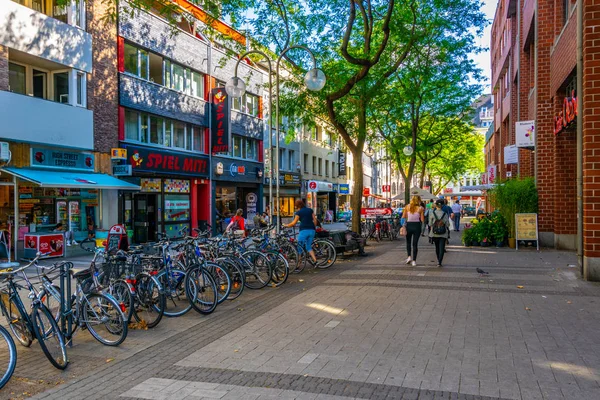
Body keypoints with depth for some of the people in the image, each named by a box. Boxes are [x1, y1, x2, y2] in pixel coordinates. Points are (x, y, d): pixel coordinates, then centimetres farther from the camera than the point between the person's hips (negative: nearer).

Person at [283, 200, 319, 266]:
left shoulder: (298, 212, 1)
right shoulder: (310, 210, 14)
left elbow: (294, 223, -3)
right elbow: (315, 220, 10)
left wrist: (285, 225, 10)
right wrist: (314, 228, 22)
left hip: (304, 230, -5)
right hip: (312, 230, 5)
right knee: (309, 246, 18)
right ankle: (314, 260, 4)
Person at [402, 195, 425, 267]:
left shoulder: (407, 207, 1)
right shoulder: (420, 208, -4)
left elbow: (403, 217, 1)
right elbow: (422, 220, -5)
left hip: (409, 225, 1)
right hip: (417, 225, -1)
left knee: (408, 242, 20)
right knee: (415, 243, 6)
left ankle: (409, 256, 4)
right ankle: (414, 261, 4)